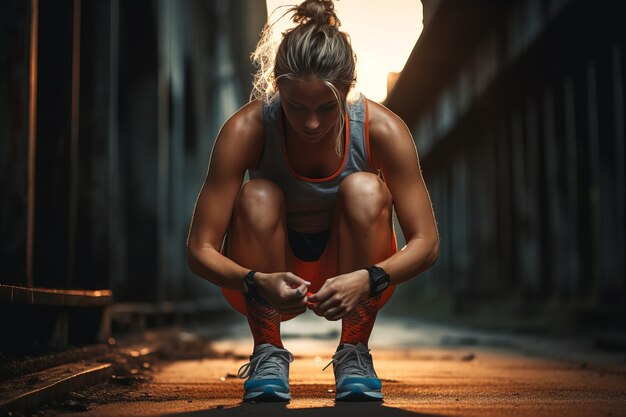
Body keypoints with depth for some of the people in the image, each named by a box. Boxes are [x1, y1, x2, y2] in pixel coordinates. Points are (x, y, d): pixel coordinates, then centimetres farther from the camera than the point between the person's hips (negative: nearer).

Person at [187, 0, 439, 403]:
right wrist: (259, 282, -43)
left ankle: (354, 352, -13)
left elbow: (427, 243, -20)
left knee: (364, 190, -28)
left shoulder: (381, 128, -22)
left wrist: (367, 280, -39)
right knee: (258, 197, -30)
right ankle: (267, 352, -12)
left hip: (349, 281, 1)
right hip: (269, 282, 0)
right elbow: (200, 250, -23)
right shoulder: (247, 129, -25)